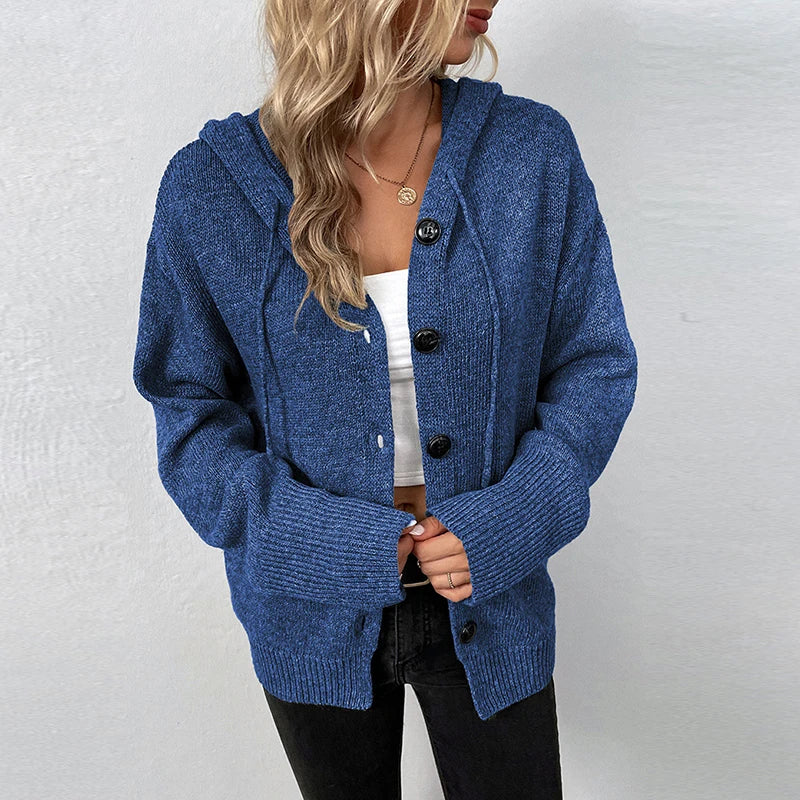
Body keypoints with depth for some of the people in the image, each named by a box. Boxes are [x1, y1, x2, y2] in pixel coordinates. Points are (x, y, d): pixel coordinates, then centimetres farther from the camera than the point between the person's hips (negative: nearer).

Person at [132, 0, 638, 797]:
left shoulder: (532, 150, -10)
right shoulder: (210, 184, -12)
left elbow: (594, 367, -4)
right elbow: (192, 415, -7)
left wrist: (498, 531, -17)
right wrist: (356, 551, -18)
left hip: (490, 605, 1)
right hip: (316, 617, 0)